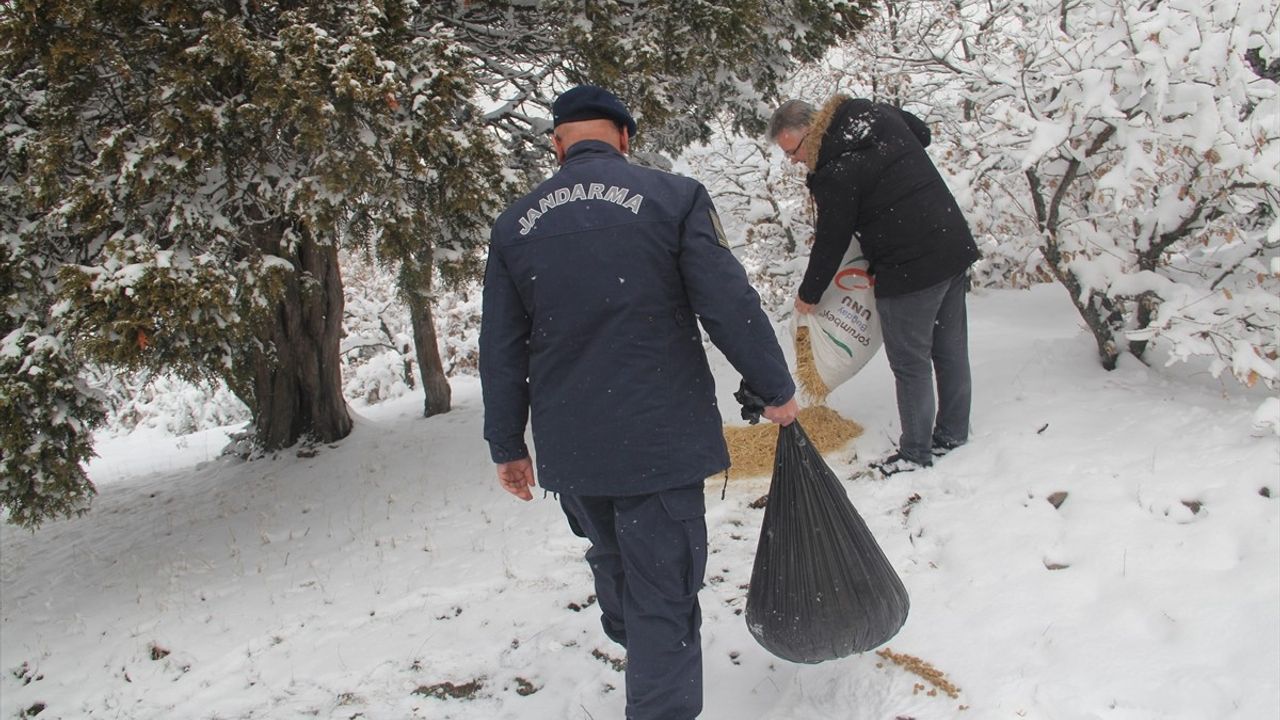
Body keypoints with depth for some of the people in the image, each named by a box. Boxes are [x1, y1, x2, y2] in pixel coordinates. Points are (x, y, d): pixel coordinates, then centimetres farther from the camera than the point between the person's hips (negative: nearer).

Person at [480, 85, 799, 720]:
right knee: (663, 596, 3)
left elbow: (500, 350, 8)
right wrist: (777, 388, 3)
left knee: (612, 559, 29)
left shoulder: (514, 225, 4)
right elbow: (729, 305, -11)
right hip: (660, 436, -5)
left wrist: (506, 445, 17)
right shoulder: (673, 196, -8)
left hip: (568, 449, 5)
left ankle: (639, 650, 52)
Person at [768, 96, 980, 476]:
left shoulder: (836, 174, -18)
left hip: (910, 270, -9)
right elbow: (922, 132, 26)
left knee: (910, 363, 3)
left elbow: (830, 242, -8)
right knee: (951, 351, 17)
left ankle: (915, 453, 13)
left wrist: (808, 295, 7)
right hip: (956, 247, 9)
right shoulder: (879, 114, 5)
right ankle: (953, 434, 30)